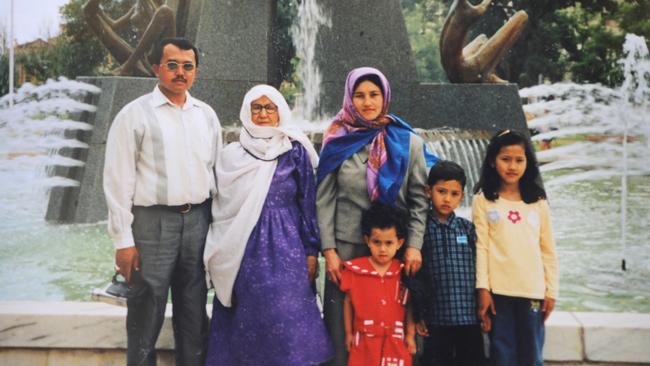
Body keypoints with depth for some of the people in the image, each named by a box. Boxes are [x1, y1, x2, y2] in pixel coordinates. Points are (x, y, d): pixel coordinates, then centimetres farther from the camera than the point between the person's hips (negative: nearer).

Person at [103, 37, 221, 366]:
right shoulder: (135, 114, -4)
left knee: (194, 313, 14)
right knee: (146, 315, 4)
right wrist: (124, 240, -10)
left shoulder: (206, 115, 10)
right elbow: (118, 181, -6)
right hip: (153, 221, -4)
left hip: (198, 220, 4)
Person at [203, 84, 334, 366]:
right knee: (245, 320, 3)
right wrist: (219, 255, 7)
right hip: (242, 252, 2)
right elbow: (220, 206, 11)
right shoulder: (231, 155, 8)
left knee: (285, 319, -6)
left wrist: (311, 251, -3)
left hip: (285, 247, -2)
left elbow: (308, 204, 1)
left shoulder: (295, 152, 2)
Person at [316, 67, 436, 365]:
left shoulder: (408, 142, 5)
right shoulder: (338, 141, 4)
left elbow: (420, 199, 3)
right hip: (346, 248, 0)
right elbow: (324, 201, 2)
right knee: (343, 332, 2)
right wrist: (329, 250, -5)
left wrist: (414, 246, -7)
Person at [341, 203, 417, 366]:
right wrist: (349, 333, 8)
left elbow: (409, 306, 7)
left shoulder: (404, 272, 0)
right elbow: (348, 302, 6)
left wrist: (410, 336, 7)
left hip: (395, 342, 1)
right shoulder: (355, 270, -3)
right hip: (365, 341, -1)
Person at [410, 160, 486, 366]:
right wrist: (418, 316, -2)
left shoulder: (467, 228, 5)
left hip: (470, 317, 2)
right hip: (436, 319, -2)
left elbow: (479, 270, 8)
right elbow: (414, 277, -1)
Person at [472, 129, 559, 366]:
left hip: (533, 292, 2)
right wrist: (483, 288, -7)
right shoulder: (483, 200, 1)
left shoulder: (538, 203, 8)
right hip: (498, 291, -2)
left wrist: (551, 291, 6)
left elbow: (548, 250, 9)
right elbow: (480, 246, -3)